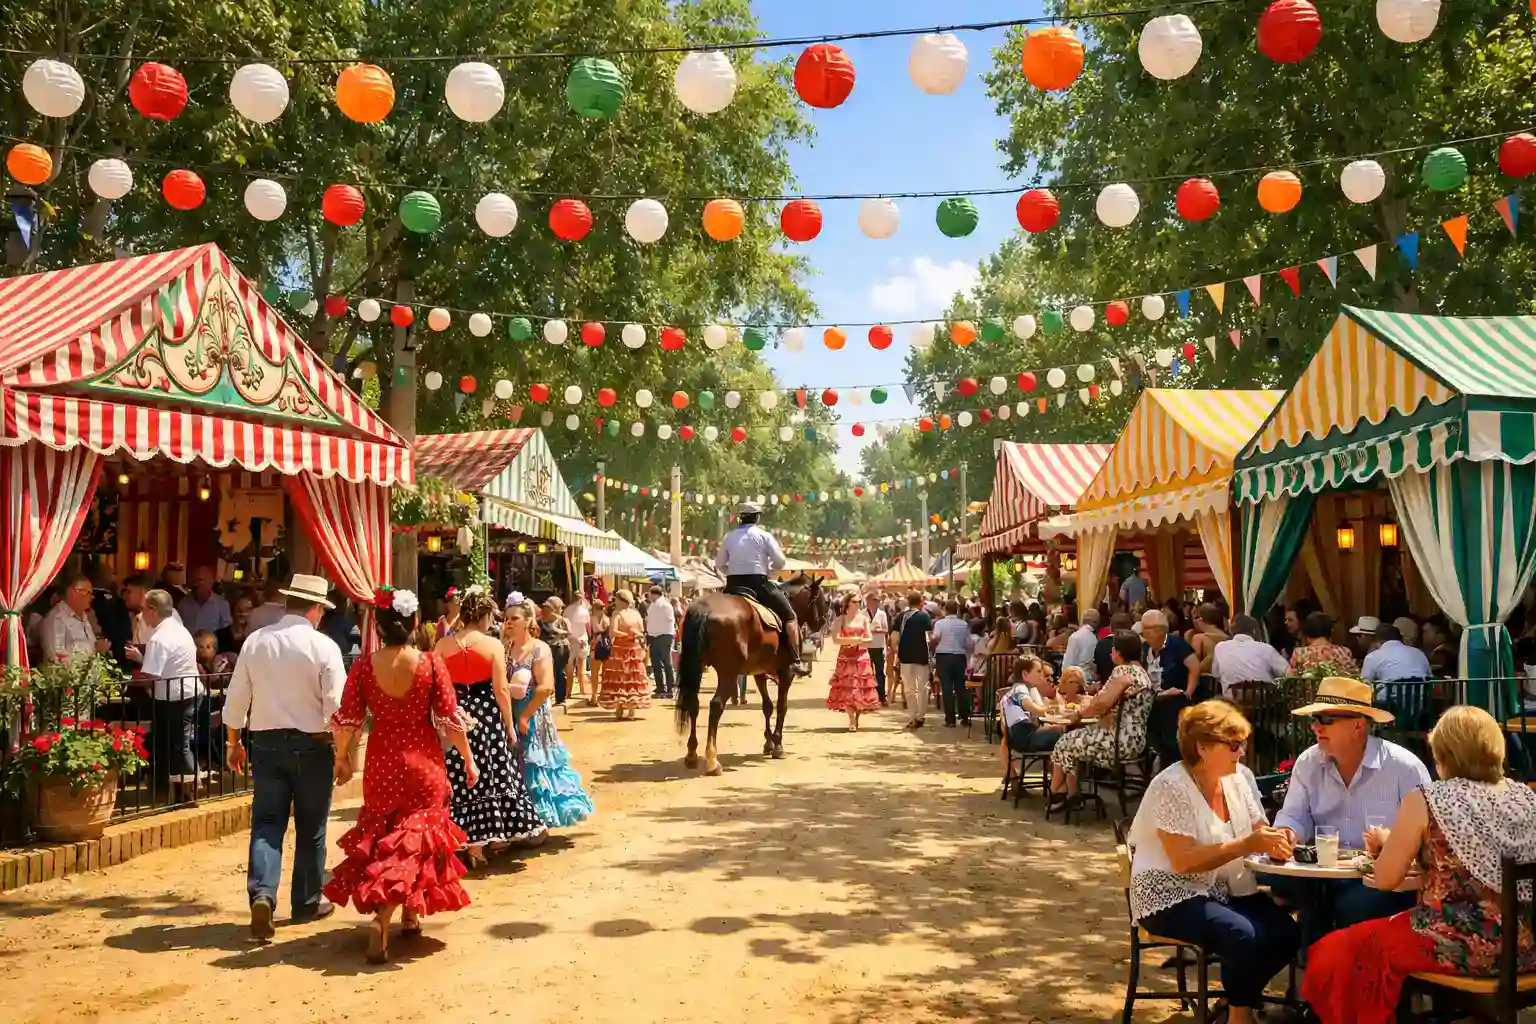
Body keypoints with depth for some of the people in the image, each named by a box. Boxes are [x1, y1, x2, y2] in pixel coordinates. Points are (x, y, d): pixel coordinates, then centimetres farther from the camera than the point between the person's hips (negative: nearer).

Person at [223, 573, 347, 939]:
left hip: (266, 742, 3)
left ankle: (261, 892, -15)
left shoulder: (255, 641, 2)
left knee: (267, 822, 5)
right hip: (311, 744, -3)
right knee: (310, 828, 10)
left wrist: (233, 742, 17)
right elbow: (336, 704, -13)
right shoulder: (324, 646, -11)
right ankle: (307, 902, 21)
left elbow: (236, 697, 6)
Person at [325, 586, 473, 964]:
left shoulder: (363, 666, -8)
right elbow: (451, 718, -9)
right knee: (417, 836, 10)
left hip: (382, 764, 2)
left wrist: (341, 758, 15)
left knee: (381, 838, 19)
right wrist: (469, 761, 4)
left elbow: (347, 720, -4)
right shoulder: (431, 664, -12)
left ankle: (404, 914, 22)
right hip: (424, 763, -2)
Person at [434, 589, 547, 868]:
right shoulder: (493, 645, -8)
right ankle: (494, 836, 23)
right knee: (491, 776, 13)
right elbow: (501, 690, -9)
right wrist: (510, 726, -1)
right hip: (487, 715, -2)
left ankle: (472, 844, 11)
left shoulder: (443, 645, 0)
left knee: (462, 780, 8)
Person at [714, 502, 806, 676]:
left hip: (733, 586, 4)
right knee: (790, 616, 6)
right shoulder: (764, 536, -2)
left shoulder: (729, 537, 9)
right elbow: (780, 562, -4)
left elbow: (719, 564, 13)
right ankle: (796, 662, -4)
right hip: (758, 584, -4)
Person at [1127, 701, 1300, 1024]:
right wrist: (1246, 845, -30)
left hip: (1225, 890, 7)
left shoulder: (1240, 777, 2)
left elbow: (1259, 830, 6)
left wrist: (1274, 842, -19)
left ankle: (1241, 996, 12)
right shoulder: (1171, 787, -20)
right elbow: (1183, 861, -25)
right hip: (1172, 896, -7)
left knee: (1286, 933, -14)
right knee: (1243, 936, -29)